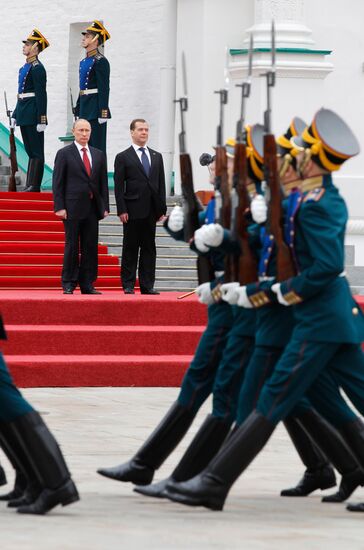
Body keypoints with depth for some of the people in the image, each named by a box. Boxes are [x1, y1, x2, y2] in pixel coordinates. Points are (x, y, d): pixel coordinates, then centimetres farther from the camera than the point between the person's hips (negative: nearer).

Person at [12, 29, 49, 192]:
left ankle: (34, 186, -5)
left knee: (36, 152, -5)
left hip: (33, 115, -10)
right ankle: (31, 185, 13)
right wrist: (15, 114, 20)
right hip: (24, 114, 10)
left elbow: (41, 95, -16)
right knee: (30, 151, 10)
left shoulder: (37, 68, -12)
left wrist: (42, 120, -19)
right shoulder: (25, 67, 16)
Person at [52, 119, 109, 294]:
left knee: (91, 247, 4)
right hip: (72, 208, -4)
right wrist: (59, 207, -11)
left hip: (93, 207, 4)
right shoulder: (64, 154, 0)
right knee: (71, 247, -1)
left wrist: (105, 206, 6)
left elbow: (103, 181, 14)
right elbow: (58, 183, -3)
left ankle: (87, 284, 8)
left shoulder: (98, 155, 13)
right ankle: (68, 284, 4)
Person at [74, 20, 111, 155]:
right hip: (85, 111, 9)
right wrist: (78, 112, 21)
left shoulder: (101, 61, -10)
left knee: (97, 147, -7)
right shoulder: (84, 62, 17)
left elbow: (104, 89, -16)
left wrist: (103, 113, -20)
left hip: (95, 111, -9)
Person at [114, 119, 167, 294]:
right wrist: (122, 210, -11)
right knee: (130, 248, 0)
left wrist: (162, 209, 6)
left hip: (151, 212, 4)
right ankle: (128, 285, 4)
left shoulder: (157, 157, 14)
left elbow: (161, 184, 13)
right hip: (133, 211, -4)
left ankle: (147, 285, 8)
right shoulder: (123, 157, 0)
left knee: (149, 248, 5)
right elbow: (119, 186, -4)